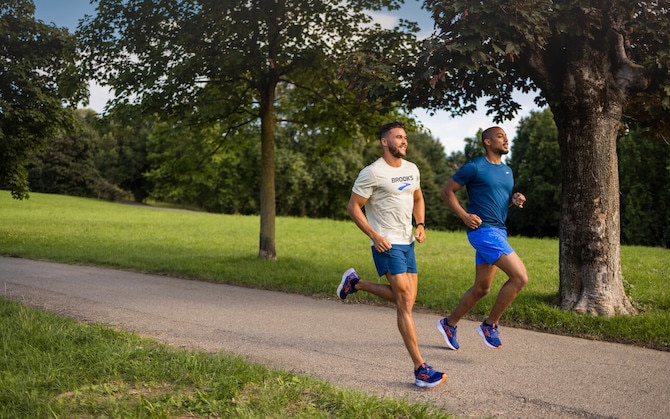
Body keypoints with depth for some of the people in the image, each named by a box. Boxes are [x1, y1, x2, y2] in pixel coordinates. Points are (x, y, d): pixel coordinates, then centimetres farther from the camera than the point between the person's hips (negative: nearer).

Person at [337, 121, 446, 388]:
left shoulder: (411, 169, 10)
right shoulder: (372, 173, -12)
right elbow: (353, 207, -9)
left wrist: (421, 225, 8)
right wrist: (375, 236, -18)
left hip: (407, 243, 8)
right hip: (387, 244, -8)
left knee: (405, 300, 12)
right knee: (405, 302, -12)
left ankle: (355, 283, 31)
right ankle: (420, 369, -11)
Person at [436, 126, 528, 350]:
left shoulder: (507, 171, 16)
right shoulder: (474, 167, -8)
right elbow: (447, 190, -4)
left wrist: (515, 199, 5)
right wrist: (464, 215, -14)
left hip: (499, 232, 9)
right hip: (483, 230, -9)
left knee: (482, 288, 12)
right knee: (520, 277, -15)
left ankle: (449, 323, 27)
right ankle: (490, 324, -2)